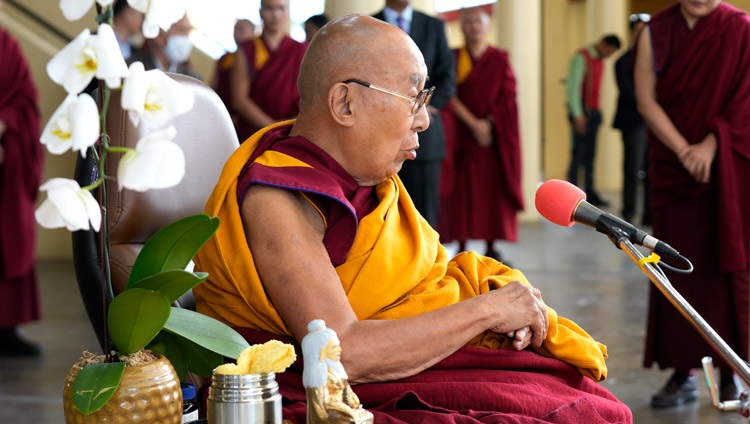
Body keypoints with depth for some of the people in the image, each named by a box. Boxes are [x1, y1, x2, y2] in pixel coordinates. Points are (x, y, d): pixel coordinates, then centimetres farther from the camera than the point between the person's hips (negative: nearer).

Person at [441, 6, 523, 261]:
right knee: (463, 190, -4)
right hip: (462, 136, -1)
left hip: (495, 137, 1)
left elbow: (507, 98, 0)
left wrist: (489, 123, -13)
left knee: (493, 190, -2)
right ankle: (461, 247, 0)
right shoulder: (454, 58, 4)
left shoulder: (500, 60, 6)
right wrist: (473, 123, -15)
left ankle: (491, 248, 2)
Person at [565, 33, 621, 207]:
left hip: (594, 112, 8)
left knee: (590, 153, 8)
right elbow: (572, 86, -14)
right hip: (581, 112, -8)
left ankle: (589, 192, 11)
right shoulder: (581, 57, -9)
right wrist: (578, 115, -18)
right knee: (578, 153, -8)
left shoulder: (600, 60, 16)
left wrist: (596, 111, 7)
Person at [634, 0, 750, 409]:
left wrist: (711, 146, -16)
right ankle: (682, 373, 6)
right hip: (673, 171, 2)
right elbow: (646, 99, -4)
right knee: (679, 266, 1)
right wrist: (684, 151, -13)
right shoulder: (655, 33, 2)